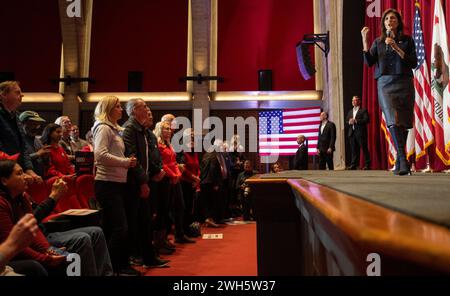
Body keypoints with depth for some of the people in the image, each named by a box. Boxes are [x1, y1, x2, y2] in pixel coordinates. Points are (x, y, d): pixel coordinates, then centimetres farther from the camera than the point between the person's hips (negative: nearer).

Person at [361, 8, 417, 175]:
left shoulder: (407, 40, 9)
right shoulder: (378, 42, 13)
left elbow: (414, 63, 0)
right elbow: (369, 63, 1)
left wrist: (396, 48, -8)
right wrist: (365, 41, -5)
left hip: (404, 83, 1)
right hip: (385, 84, 0)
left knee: (404, 123, 1)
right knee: (393, 121, -18)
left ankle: (399, 163, 13)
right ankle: (403, 161, -22)